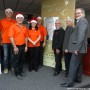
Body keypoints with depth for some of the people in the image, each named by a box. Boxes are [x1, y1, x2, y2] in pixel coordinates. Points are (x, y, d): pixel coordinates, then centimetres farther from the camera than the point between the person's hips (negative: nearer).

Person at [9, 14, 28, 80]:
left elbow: (26, 37, 11)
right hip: (17, 46, -5)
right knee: (16, 61, 6)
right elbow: (11, 37, -13)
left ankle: (21, 71, 32)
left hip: (23, 46, 5)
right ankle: (17, 74, 20)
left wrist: (26, 46, 7)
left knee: (22, 60, 16)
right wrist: (15, 47, -16)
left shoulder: (25, 28, 9)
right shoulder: (13, 26, -7)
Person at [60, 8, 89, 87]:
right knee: (78, 64, 18)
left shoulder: (82, 21, -12)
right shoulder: (80, 21, 20)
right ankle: (78, 78, 31)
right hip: (79, 47, 11)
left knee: (73, 65, -5)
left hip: (78, 48, -11)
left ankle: (70, 82, 4)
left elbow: (81, 36, -22)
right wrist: (77, 48, 12)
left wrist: (77, 48, -24)